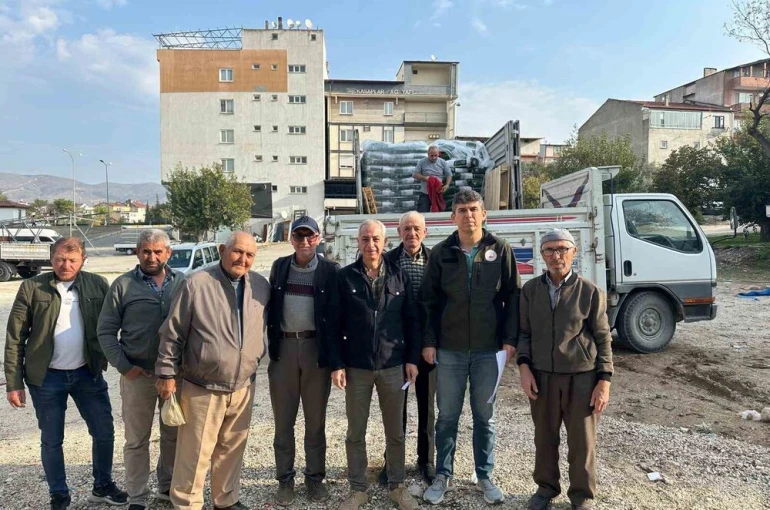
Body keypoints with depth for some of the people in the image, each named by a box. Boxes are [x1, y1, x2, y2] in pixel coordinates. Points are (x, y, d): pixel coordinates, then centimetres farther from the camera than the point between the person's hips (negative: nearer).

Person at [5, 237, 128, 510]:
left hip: (88, 373, 2)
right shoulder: (32, 288, -7)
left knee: (104, 432, 10)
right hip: (47, 377, -1)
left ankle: (102, 487, 31)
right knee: (51, 441, 12)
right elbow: (15, 338, -4)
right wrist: (14, 382, -6)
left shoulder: (97, 284, -3)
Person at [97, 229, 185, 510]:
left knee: (174, 434, 15)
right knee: (137, 439, 10)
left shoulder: (182, 283, 1)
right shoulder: (123, 285, -4)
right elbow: (105, 330, -2)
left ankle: (168, 486, 35)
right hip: (138, 374, -2)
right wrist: (123, 366, -8)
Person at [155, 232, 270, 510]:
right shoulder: (196, 283, -12)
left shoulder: (261, 286, 2)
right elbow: (172, 333, -7)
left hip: (243, 388, 5)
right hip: (202, 389, -4)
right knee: (195, 454, 4)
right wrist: (167, 374, -5)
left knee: (232, 450, 18)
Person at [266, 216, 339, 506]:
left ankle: (315, 477, 24)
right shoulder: (279, 267, 6)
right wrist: (271, 344, 0)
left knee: (315, 419, 10)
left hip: (316, 348, -2)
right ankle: (285, 478, 24)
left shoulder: (330, 271, -2)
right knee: (283, 419, 10)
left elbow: (336, 313, -3)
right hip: (284, 347, 2)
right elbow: (271, 308, 8)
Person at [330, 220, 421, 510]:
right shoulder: (345, 277, -3)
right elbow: (334, 324, -2)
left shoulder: (399, 276, 1)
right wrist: (336, 363, -6)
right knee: (355, 432, 11)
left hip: (393, 365, 1)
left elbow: (411, 321, 4)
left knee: (395, 431, 12)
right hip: (356, 367, 0)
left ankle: (397, 486, 29)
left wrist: (412, 359, 0)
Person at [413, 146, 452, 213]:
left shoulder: (443, 163, 3)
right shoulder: (422, 162, -1)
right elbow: (414, 174, 1)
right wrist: (424, 178, -16)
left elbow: (449, 175, 7)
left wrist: (447, 185, -12)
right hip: (425, 194, -1)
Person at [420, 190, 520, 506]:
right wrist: (428, 341, -2)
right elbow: (429, 300, 3)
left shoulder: (500, 250, 0)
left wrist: (510, 340, -5)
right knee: (447, 416, 10)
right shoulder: (441, 253, 1)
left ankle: (484, 477, 28)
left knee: (484, 416, 12)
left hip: (488, 349, 0)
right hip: (449, 349, 1)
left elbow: (512, 297, 1)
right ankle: (443, 476, 25)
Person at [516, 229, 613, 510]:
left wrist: (604, 381, -4)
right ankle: (546, 487, 36)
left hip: (582, 377, -2)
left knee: (582, 441, 10)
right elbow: (524, 332, 6)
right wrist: (524, 367, -5)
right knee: (544, 437, 15)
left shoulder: (590, 292, -5)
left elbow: (603, 339, 0)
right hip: (542, 376, 2)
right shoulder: (530, 290, 1)